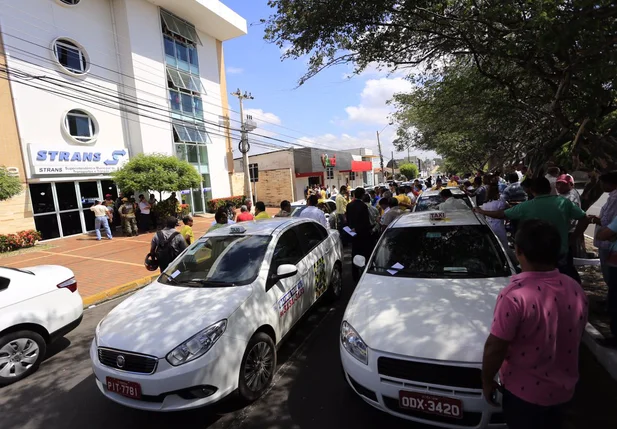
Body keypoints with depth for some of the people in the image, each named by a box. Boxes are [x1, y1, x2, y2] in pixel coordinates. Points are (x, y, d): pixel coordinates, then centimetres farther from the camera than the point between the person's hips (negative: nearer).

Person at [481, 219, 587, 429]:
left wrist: (487, 381, -8)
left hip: (524, 391, -6)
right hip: (562, 388, 6)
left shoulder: (515, 295, -31)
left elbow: (495, 347, -25)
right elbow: (575, 337, 6)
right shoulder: (576, 290, -9)